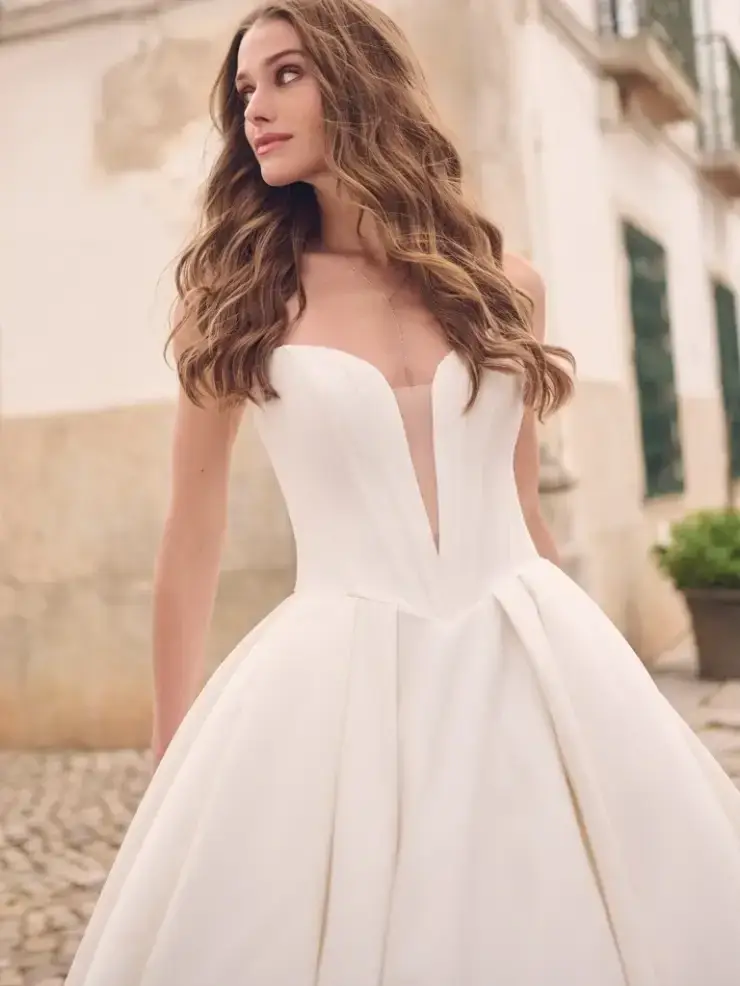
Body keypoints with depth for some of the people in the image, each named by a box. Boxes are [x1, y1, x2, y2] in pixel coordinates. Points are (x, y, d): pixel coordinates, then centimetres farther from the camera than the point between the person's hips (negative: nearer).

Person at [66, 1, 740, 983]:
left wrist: (580, 664, 21)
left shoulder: (500, 283, 7)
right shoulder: (236, 291, 2)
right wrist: (173, 742, 7)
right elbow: (195, 527, 5)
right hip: (340, 673, -2)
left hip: (526, 660, 2)